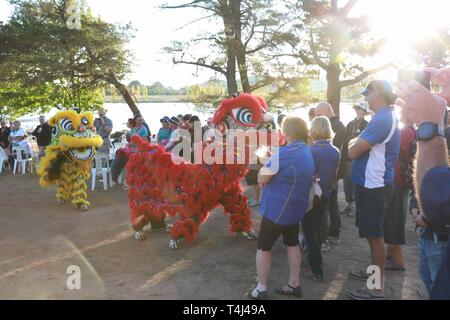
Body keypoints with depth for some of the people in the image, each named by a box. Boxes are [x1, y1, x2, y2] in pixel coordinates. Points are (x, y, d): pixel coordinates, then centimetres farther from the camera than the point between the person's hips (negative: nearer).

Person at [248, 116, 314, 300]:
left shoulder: (283, 153, -23)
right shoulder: (308, 153, 6)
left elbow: (261, 179, -16)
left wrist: (265, 163, 0)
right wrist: (272, 163, 13)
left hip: (276, 209, -8)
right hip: (296, 208, 8)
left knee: (263, 247, 5)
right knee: (292, 244, 20)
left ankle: (261, 289, 12)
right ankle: (294, 285, 27)